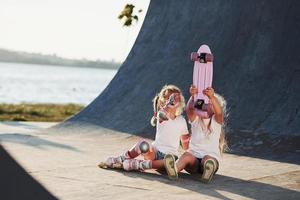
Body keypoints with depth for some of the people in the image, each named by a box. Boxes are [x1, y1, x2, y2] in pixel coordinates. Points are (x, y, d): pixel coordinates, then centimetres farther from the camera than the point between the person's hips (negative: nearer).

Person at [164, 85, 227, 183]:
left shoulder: (216, 121, 7)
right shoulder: (195, 119, 12)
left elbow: (219, 112, -19)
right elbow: (189, 109, -13)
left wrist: (212, 97, -40)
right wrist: (192, 96, -36)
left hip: (212, 156, -1)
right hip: (194, 156, 1)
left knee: (207, 159, -36)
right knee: (187, 155, -33)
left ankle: (209, 171, -69)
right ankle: (174, 169, -64)